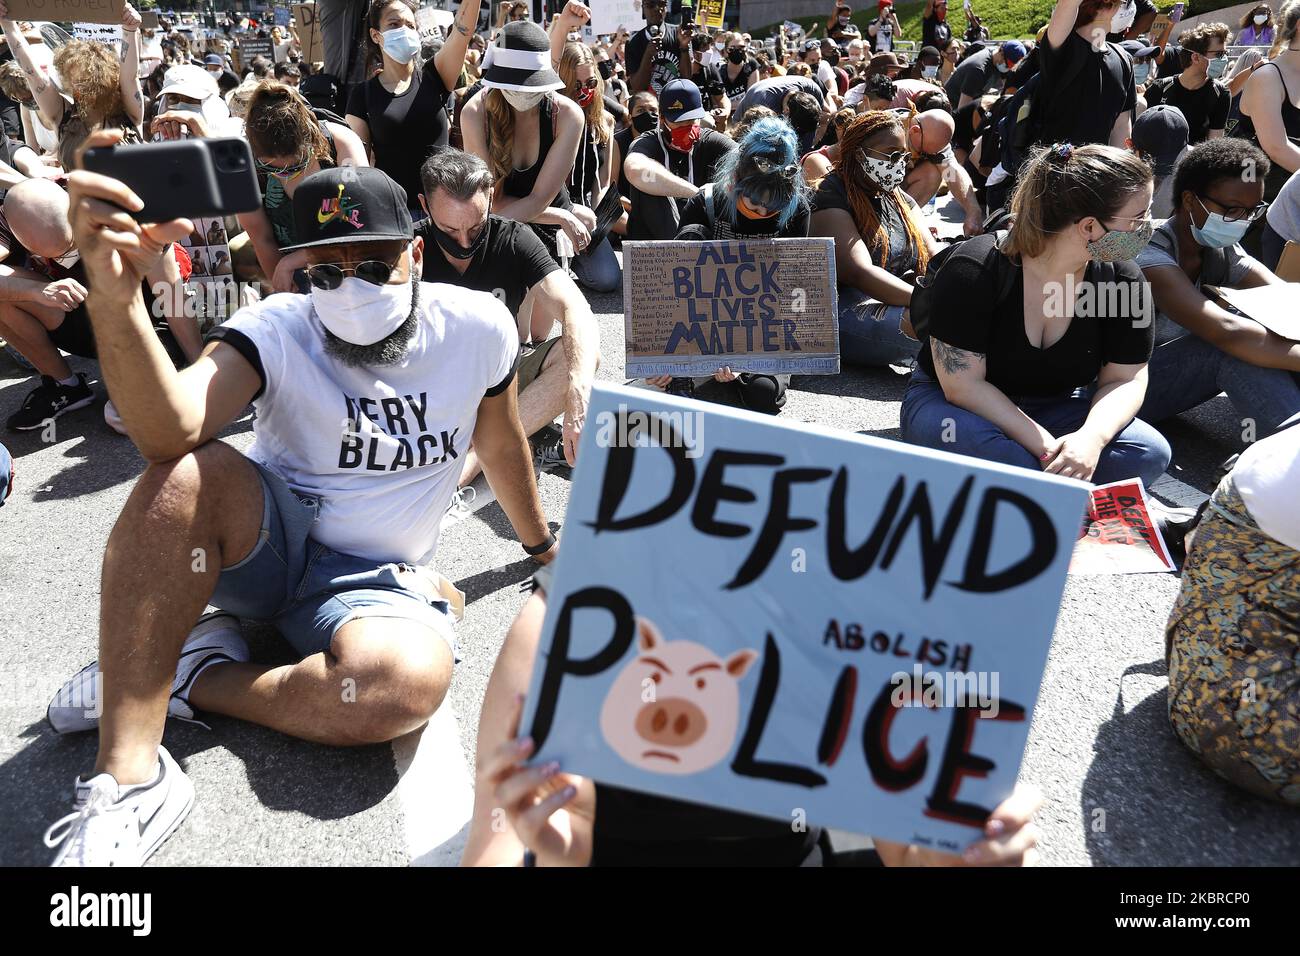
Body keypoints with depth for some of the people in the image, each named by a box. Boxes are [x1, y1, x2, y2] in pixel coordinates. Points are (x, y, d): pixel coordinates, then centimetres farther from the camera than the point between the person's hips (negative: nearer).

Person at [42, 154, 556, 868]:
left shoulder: (478, 328, -7)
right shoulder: (278, 331, -13)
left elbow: (501, 444, 10)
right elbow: (171, 430, -33)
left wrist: (542, 546, 22)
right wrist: (115, 300, -50)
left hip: (375, 581, 0)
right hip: (267, 542, 0)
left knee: (411, 680, -36)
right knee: (185, 474, -34)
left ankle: (189, 677, -11)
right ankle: (129, 781, -29)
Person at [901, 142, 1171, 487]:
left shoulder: (1122, 279, -8)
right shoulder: (973, 270, -23)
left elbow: (1124, 379, -5)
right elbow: (963, 384, -23)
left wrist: (1091, 438, -28)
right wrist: (1044, 448, -29)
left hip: (1052, 410, 4)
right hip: (948, 402, -4)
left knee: (1150, 453, -21)